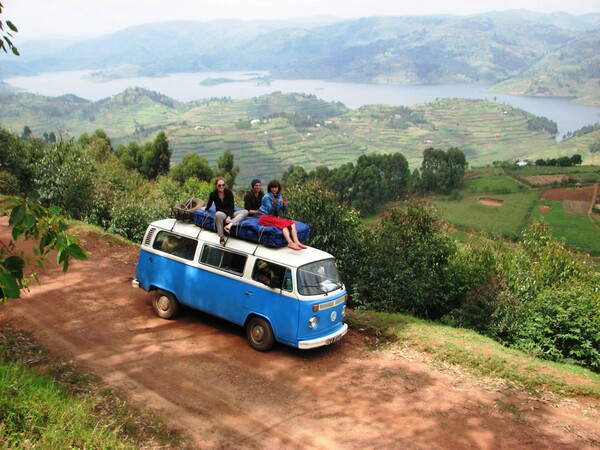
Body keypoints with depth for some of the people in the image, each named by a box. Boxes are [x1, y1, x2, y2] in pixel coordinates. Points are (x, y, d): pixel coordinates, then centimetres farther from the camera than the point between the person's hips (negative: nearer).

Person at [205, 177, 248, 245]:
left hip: (230, 213, 2)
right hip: (221, 213, -2)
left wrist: (229, 216, -24)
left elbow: (232, 206, -10)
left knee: (245, 212, -24)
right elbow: (209, 204, 14)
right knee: (218, 214, -41)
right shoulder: (213, 194, -7)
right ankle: (221, 237, -35)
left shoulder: (229, 192, -7)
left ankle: (229, 225, -46)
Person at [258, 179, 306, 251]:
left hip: (275, 217, 7)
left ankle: (296, 242, -35)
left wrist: (284, 203, -10)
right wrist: (274, 204, -28)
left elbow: (284, 209, 9)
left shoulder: (279, 196, 11)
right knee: (283, 223, -31)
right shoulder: (267, 197, -8)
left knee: (292, 222, -16)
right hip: (265, 218, -7)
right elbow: (270, 210, -13)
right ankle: (290, 243, -51)